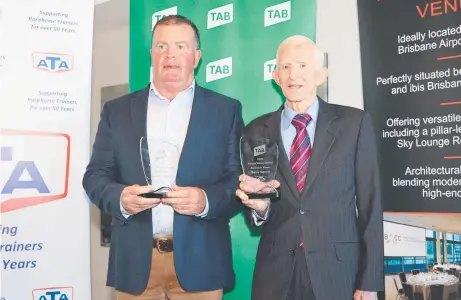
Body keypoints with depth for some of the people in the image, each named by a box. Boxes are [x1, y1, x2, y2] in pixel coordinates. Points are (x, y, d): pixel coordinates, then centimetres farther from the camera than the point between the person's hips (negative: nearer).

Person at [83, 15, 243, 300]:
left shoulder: (226, 110, 5)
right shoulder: (117, 110, 9)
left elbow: (241, 179, 1)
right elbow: (95, 175, 7)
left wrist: (207, 200, -18)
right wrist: (120, 197, -14)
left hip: (199, 260, -1)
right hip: (135, 261, 1)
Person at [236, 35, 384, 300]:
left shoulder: (355, 123, -1)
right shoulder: (256, 131, 4)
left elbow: (370, 205, -2)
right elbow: (256, 216, 7)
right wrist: (259, 205, -16)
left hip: (339, 270, -1)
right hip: (276, 272, 2)